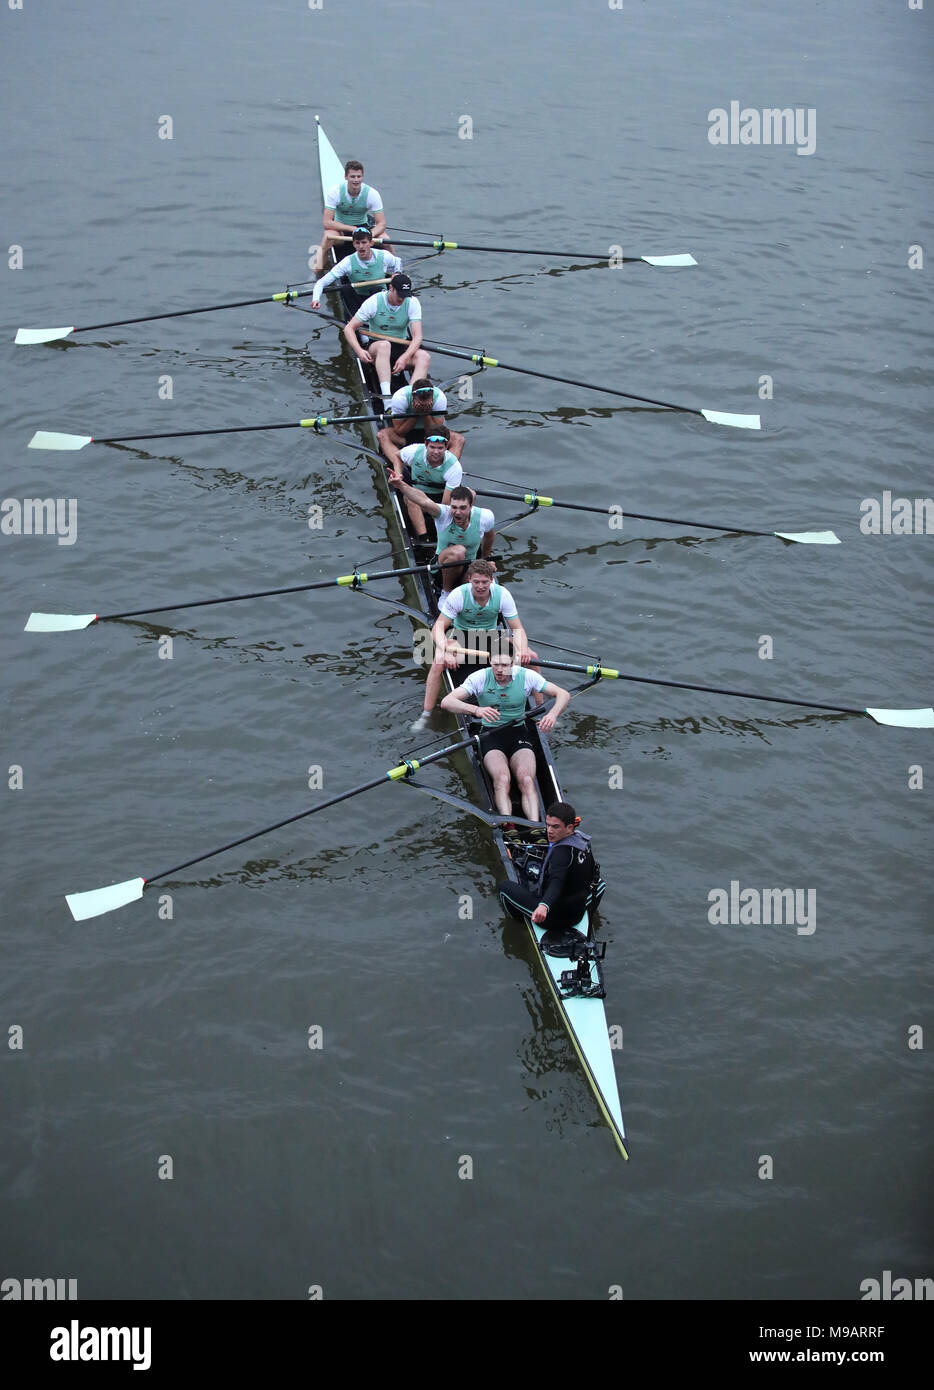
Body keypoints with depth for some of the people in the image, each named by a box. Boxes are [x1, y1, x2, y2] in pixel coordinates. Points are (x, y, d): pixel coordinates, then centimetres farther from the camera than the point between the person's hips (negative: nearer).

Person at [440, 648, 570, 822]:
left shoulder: (526, 676, -4)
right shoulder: (479, 678, -7)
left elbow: (563, 694, -2)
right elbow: (446, 702, -17)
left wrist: (553, 714, -26)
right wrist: (476, 710, -37)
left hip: (519, 733, 1)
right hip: (491, 735, -1)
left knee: (527, 780, -28)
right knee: (502, 779, -31)